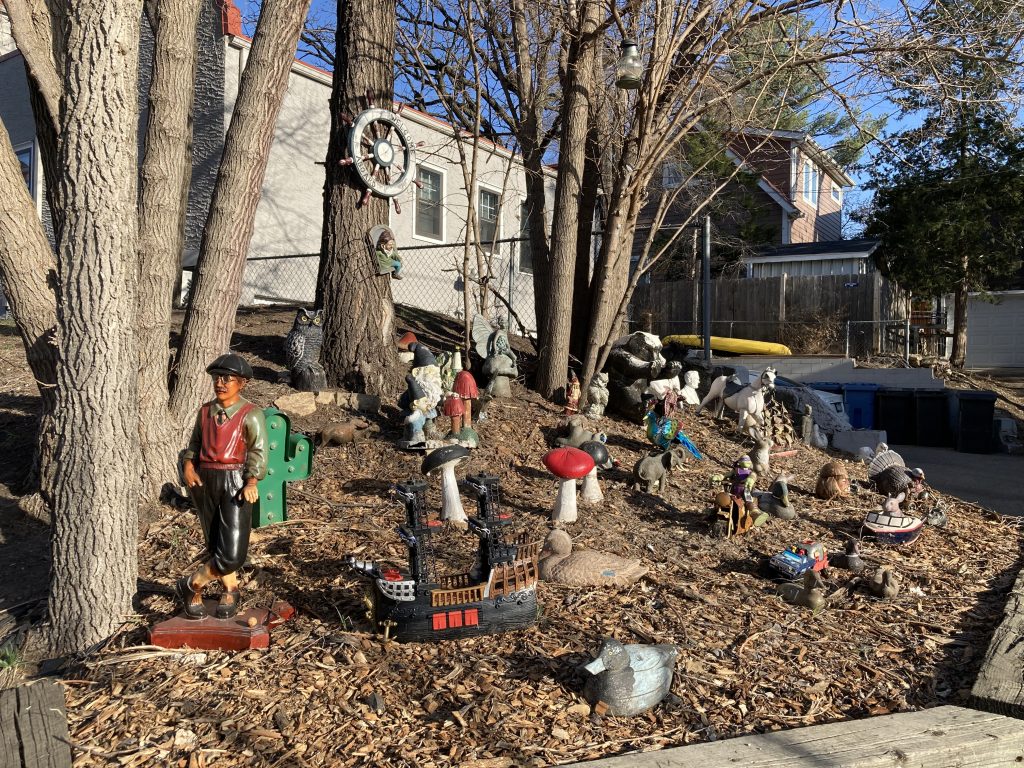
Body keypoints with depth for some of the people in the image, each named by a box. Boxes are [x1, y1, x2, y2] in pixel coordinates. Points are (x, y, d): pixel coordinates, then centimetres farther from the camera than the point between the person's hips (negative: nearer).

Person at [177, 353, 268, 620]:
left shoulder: (251, 415, -6)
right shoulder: (205, 411, 11)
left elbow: (258, 452, -10)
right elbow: (195, 444, 19)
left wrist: (251, 481, -24)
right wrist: (188, 465, -1)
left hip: (235, 481, -5)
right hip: (205, 480, 5)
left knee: (232, 553, -10)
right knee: (216, 545, 12)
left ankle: (192, 586, 12)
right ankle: (231, 591, 31)